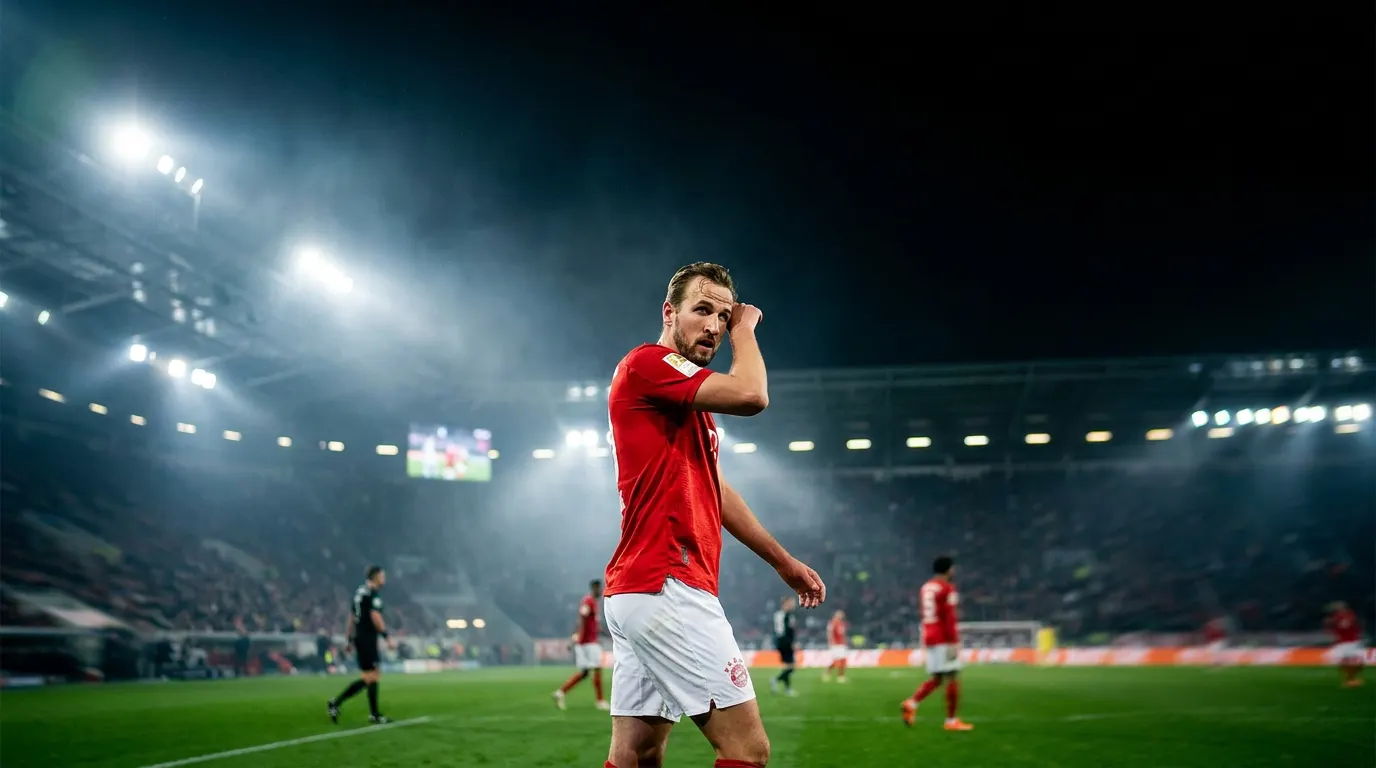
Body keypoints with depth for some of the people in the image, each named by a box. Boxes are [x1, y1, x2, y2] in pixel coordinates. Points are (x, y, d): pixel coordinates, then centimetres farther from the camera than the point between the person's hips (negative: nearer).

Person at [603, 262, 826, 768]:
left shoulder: (692, 399, 23)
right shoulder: (648, 362, -7)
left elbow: (715, 492, 29)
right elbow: (751, 395, -21)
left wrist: (783, 562, 30)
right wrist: (746, 328, -2)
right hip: (667, 587, -10)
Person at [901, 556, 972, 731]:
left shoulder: (926, 588, 14)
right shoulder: (947, 588, -11)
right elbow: (949, 617, -17)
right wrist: (954, 643, -18)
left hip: (929, 638, 8)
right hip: (944, 640, -8)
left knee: (936, 679, 12)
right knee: (953, 678, -1)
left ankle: (912, 704, -5)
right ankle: (951, 720, 2)